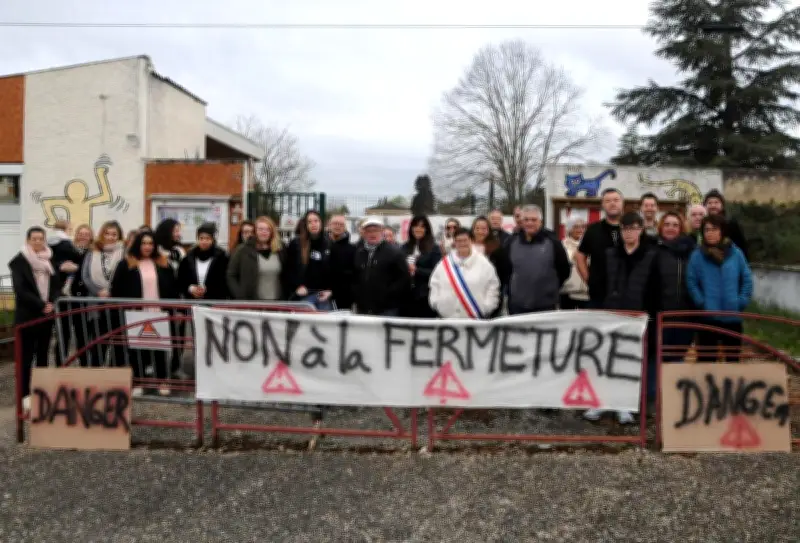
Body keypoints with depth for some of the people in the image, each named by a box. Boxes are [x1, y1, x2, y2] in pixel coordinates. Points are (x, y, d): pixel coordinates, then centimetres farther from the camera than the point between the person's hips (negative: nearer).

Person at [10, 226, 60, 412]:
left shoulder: (49, 260, 10)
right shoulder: (19, 261, -5)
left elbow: (56, 285, 9)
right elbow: (20, 290, -13)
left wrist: (51, 303, -8)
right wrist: (41, 305, -17)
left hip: (46, 315, 5)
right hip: (27, 316, -5)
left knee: (42, 354, 10)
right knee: (26, 356, -2)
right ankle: (25, 394, 2)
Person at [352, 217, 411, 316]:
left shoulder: (394, 252, -1)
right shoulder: (359, 253, 16)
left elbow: (404, 278, -7)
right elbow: (354, 279, 22)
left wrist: (389, 295, -12)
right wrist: (356, 296, 8)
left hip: (387, 309, -5)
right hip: (362, 309, 5)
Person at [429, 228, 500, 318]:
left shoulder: (483, 263, 1)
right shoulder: (444, 264, 7)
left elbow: (493, 286, 3)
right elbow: (435, 285, 12)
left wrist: (486, 307, -3)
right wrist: (436, 304, 3)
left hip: (476, 318, -2)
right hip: (448, 317, 2)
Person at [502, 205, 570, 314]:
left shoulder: (552, 242, -3)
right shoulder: (512, 243, 4)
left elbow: (564, 270, 4)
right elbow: (504, 269, 14)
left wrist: (551, 288, 6)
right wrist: (512, 289, 11)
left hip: (545, 305, -2)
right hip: (517, 305, 2)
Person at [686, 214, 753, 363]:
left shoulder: (736, 253, 2)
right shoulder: (697, 255, -5)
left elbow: (747, 279, 8)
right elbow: (691, 282, -5)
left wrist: (742, 302, -1)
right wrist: (701, 303, -12)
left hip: (733, 317, 3)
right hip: (708, 317, -2)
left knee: (733, 359, 14)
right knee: (706, 360, 4)